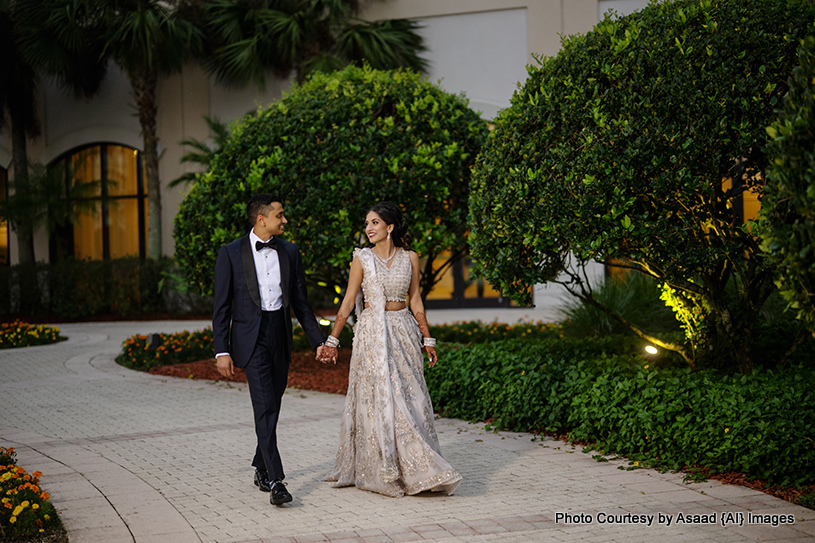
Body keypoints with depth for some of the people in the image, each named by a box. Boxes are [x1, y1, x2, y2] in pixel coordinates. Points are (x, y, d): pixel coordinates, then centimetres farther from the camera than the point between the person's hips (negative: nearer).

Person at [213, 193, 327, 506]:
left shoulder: (289, 252, 8)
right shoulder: (231, 253, -4)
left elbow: (300, 301, 13)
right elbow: (221, 307, -4)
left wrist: (318, 340, 9)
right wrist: (221, 351, -10)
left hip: (281, 336, 5)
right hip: (251, 337, -5)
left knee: (273, 405, 13)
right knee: (264, 407, -13)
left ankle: (261, 467, 32)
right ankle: (275, 481, -17)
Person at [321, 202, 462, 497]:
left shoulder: (409, 258, 6)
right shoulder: (362, 259, 1)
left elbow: (415, 301, 10)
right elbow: (348, 302, 1)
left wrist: (427, 339, 9)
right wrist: (332, 339, -4)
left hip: (403, 332, 2)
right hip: (372, 333, -2)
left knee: (409, 396, 2)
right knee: (379, 398, -4)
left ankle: (414, 469, 10)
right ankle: (385, 471, 2)